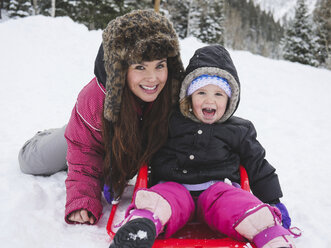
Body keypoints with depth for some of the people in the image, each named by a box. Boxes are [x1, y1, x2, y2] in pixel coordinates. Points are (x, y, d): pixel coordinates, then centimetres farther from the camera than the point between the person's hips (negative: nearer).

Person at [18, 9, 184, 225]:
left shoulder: (176, 90, -38)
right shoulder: (93, 101, -40)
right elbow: (84, 164, -29)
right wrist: (82, 203, -45)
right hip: (102, 135, -1)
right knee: (31, 162, 7)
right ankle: (51, 137, 38)